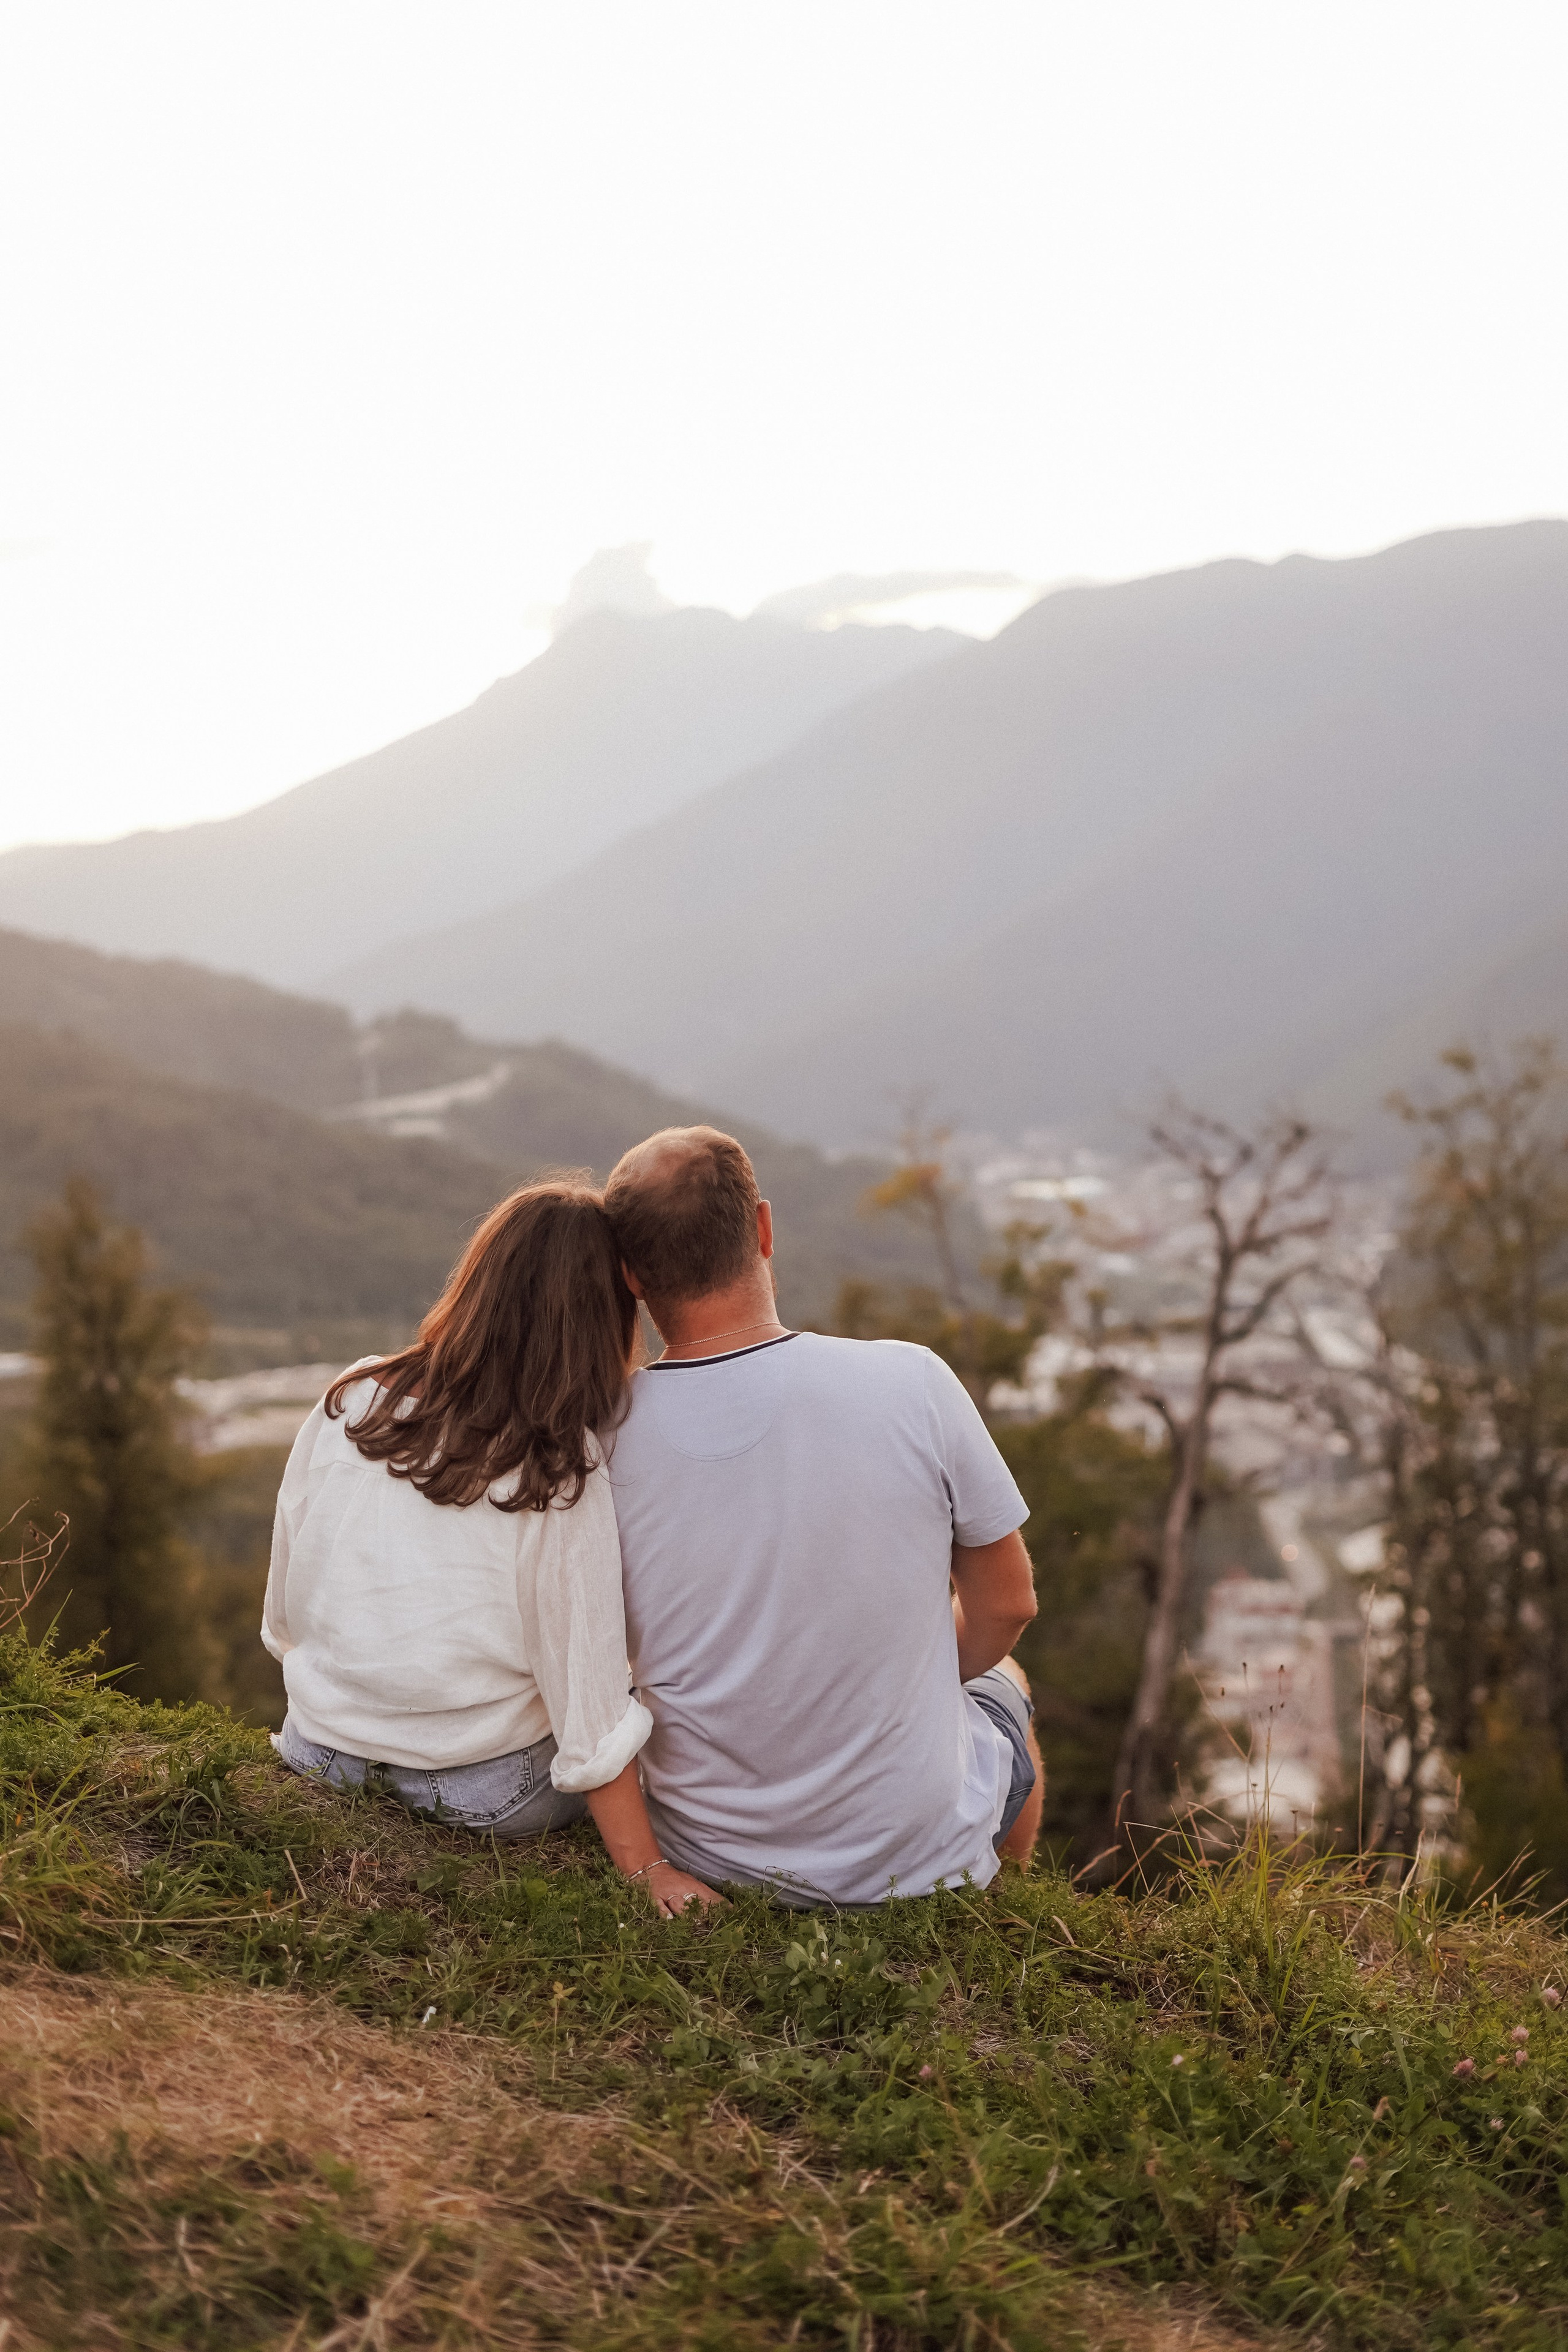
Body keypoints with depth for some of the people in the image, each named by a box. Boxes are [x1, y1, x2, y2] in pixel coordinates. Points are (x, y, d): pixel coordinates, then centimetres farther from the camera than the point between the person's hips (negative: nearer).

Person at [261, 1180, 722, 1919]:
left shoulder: (351, 1402, -7)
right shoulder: (564, 1471, -19)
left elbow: (283, 1617, 4)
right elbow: (588, 1693, -16)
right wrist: (647, 1868, -8)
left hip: (321, 1751, 5)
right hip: (480, 1793, -5)